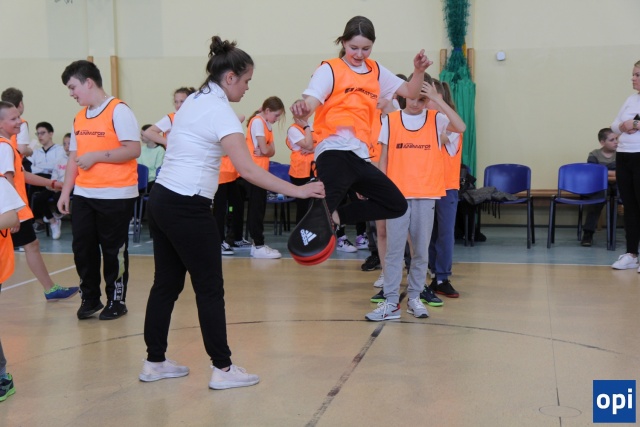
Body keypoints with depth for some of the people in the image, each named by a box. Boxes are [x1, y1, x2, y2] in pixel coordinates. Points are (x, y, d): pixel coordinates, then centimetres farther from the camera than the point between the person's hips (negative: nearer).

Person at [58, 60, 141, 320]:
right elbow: (74, 157, 15)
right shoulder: (79, 117, 13)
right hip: (83, 194, 6)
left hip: (116, 195, -6)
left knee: (114, 250, 3)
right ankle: (90, 298, 21)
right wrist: (65, 191, 11)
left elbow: (133, 150, -18)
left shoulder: (119, 111, -9)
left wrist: (95, 156, -17)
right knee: (82, 247, 6)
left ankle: (116, 301, 18)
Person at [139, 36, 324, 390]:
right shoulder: (220, 111, -14)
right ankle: (222, 369, 7)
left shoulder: (195, 100, 13)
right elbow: (247, 170, -23)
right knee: (210, 289, 0)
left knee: (166, 283, 14)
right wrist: (297, 190, -23)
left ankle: (154, 362, 23)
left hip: (162, 200, 9)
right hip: (187, 208, -9)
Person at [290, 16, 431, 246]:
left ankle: (337, 215, 1)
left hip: (359, 156, 8)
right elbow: (310, 103, -16)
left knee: (397, 204, 9)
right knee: (323, 208, -30)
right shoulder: (329, 70, -1)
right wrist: (302, 108, -41)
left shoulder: (376, 71, 17)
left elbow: (410, 92, 20)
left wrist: (418, 70, -1)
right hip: (335, 152, -8)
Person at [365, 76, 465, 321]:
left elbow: (461, 127, -16)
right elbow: (383, 159, 7)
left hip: (426, 195, 1)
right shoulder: (390, 121, 5)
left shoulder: (436, 120, 3)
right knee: (394, 250, -2)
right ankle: (391, 302, 2)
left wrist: (437, 99, -18)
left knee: (421, 250, 7)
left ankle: (414, 298, 19)